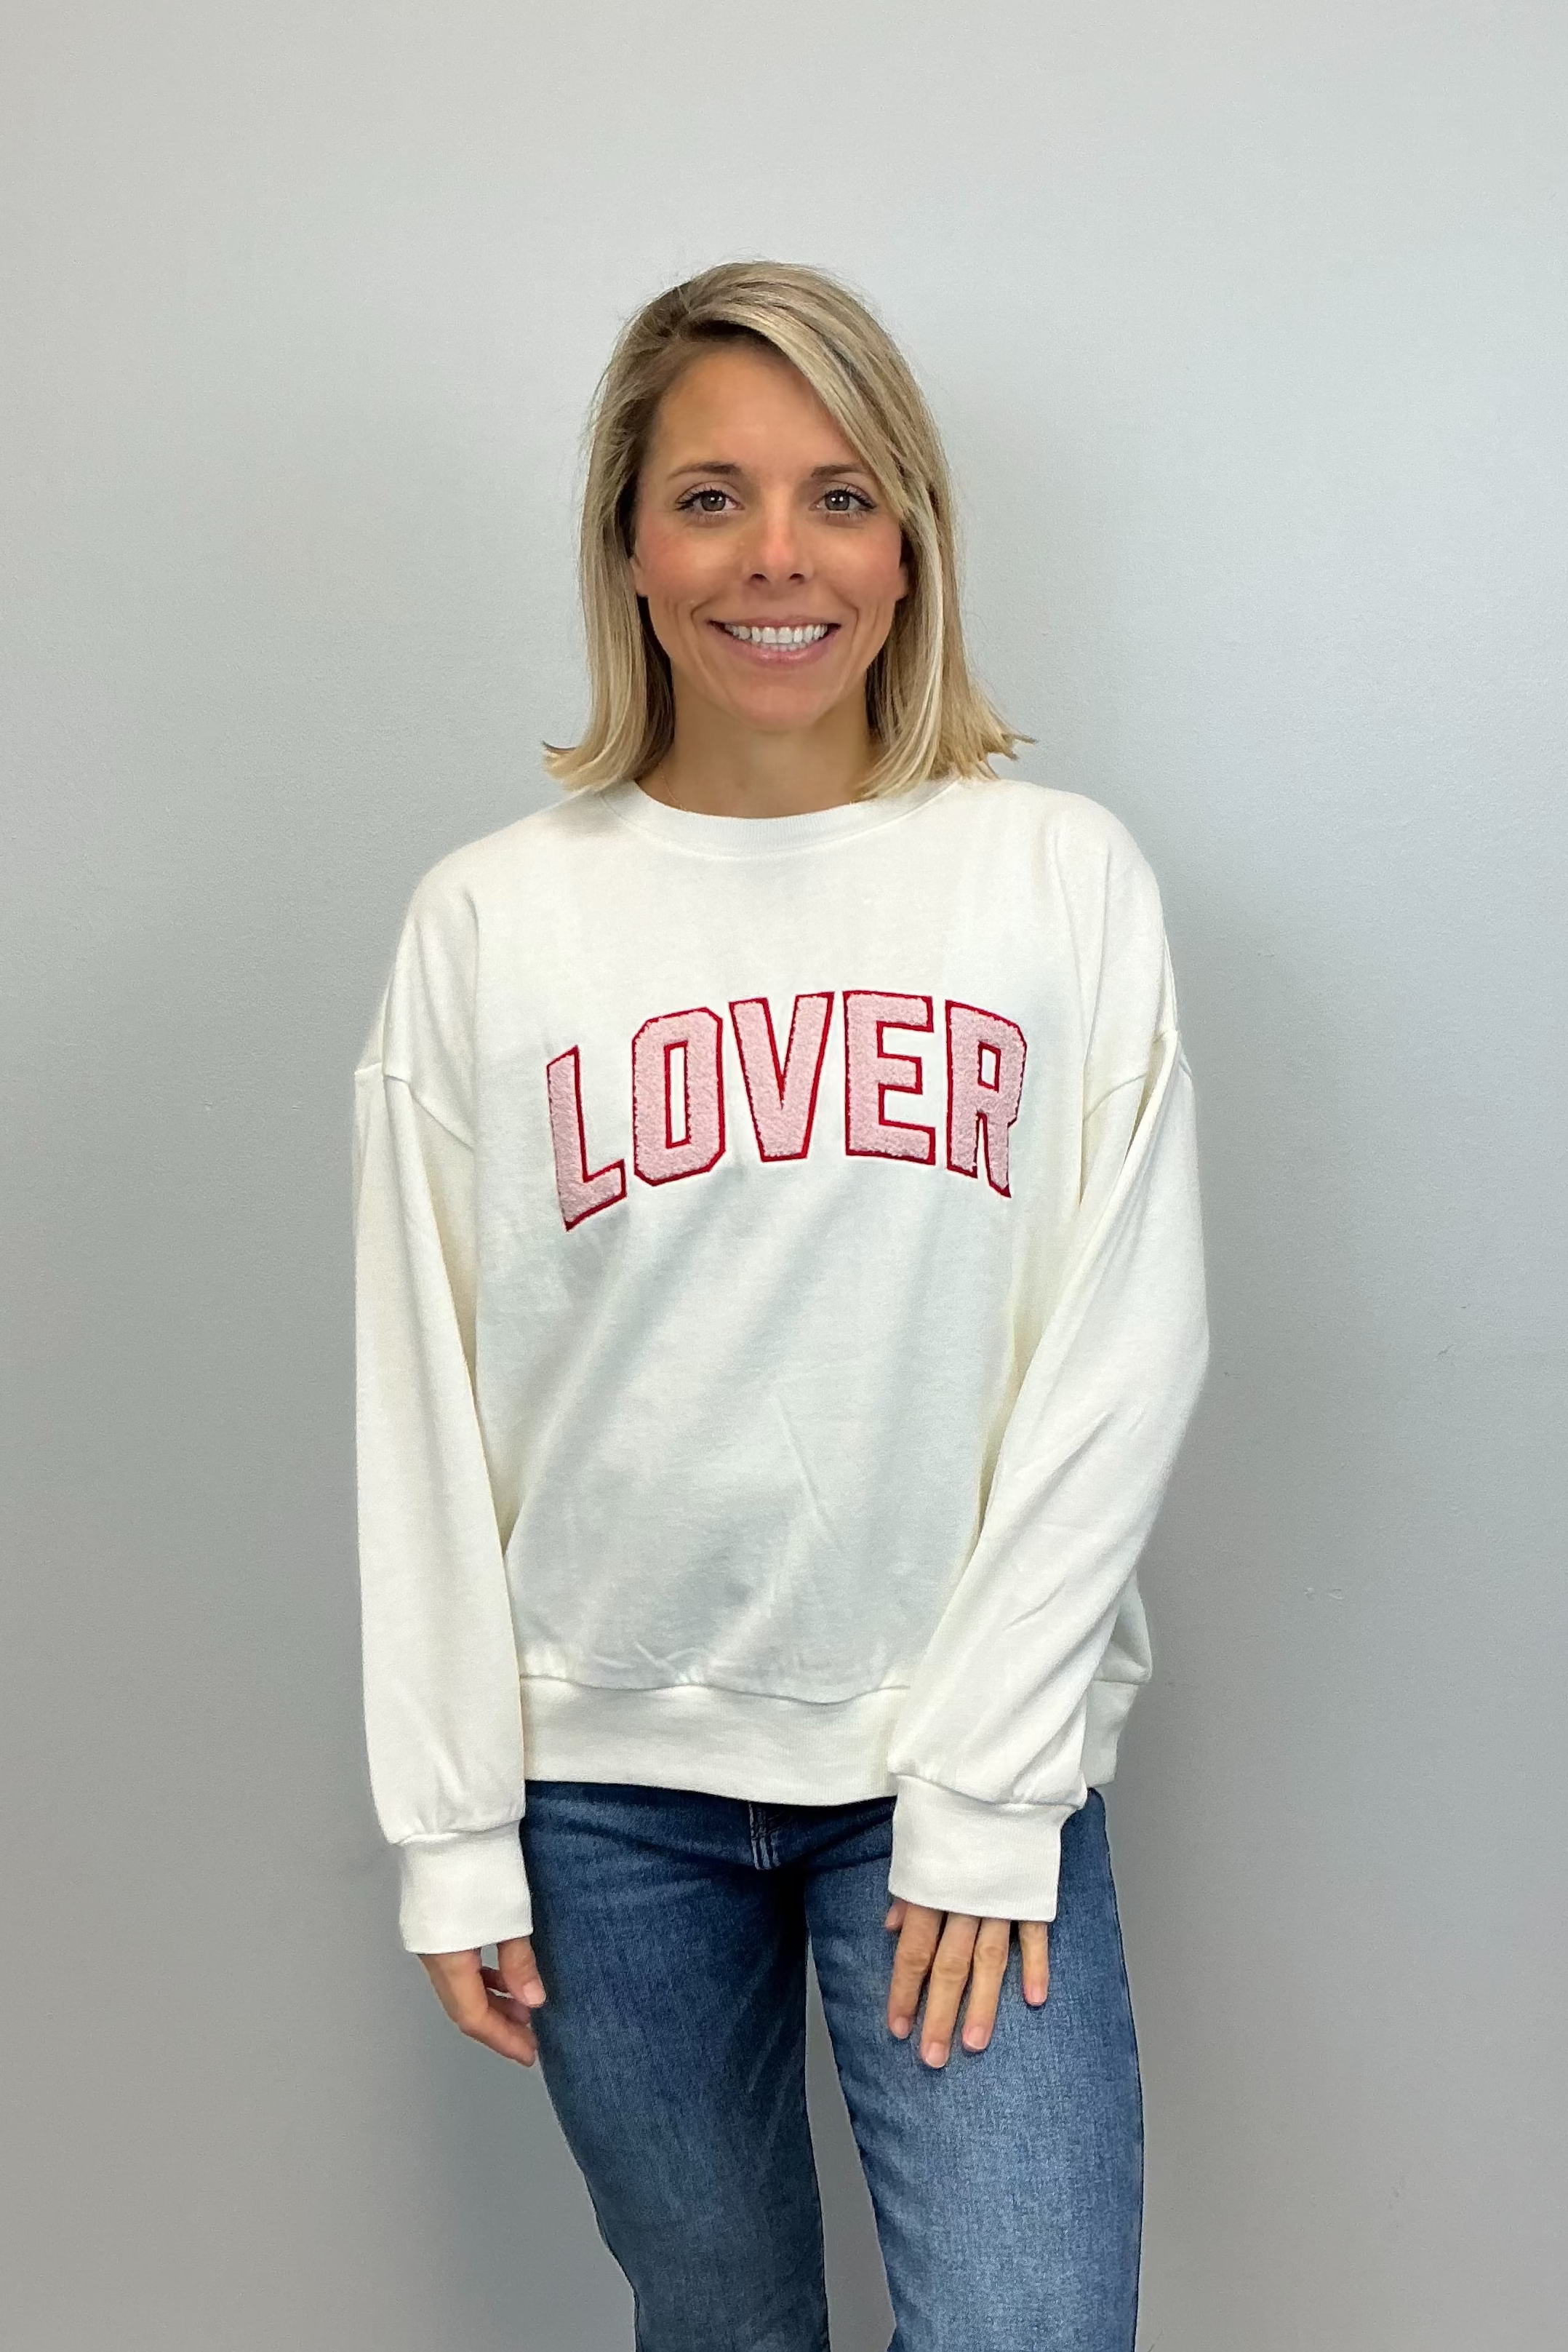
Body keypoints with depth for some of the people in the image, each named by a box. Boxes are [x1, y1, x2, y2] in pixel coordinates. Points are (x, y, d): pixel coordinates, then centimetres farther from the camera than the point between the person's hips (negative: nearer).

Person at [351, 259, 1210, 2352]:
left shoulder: (1063, 877, -3)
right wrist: (452, 1829, -1)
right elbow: (425, 1410, 0)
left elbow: (1122, 1354, -5)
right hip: (610, 1775, 1)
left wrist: (988, 1786, -9)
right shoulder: (491, 921, -1)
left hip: (969, 1751, -1)